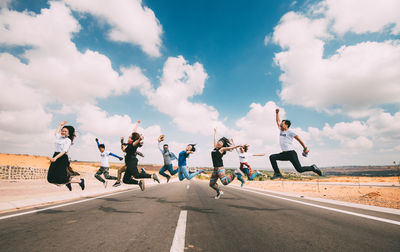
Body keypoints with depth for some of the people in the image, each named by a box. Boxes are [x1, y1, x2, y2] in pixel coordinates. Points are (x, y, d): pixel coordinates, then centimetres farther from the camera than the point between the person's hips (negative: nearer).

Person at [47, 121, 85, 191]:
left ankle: (80, 181, 7)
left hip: (62, 158, -8)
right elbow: (56, 133, 38)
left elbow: (64, 151, -19)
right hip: (55, 156, 8)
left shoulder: (68, 140, -8)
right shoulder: (59, 137, 13)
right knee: (51, 178, 5)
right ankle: (67, 183, 26)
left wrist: (55, 158, -29)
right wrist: (60, 125, 39)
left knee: (62, 179, -11)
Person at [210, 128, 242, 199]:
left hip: (220, 168, -7)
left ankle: (235, 174, 1)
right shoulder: (215, 147, 13)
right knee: (211, 184, 9)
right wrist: (215, 132, 35)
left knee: (225, 182, -20)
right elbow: (215, 139, 24)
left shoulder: (222, 149, -2)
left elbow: (231, 147, -13)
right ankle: (219, 192, 32)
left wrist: (238, 146, -26)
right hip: (215, 169, 7)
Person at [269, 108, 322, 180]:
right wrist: (277, 113, 20)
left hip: (291, 153, -7)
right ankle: (277, 174, -11)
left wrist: (305, 148, -3)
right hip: (284, 154, 7)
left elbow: (298, 139, -2)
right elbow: (278, 121, 26)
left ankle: (313, 168, 16)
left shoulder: (290, 132, -4)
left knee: (300, 169, -11)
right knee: (272, 157, -10)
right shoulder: (281, 130, 15)